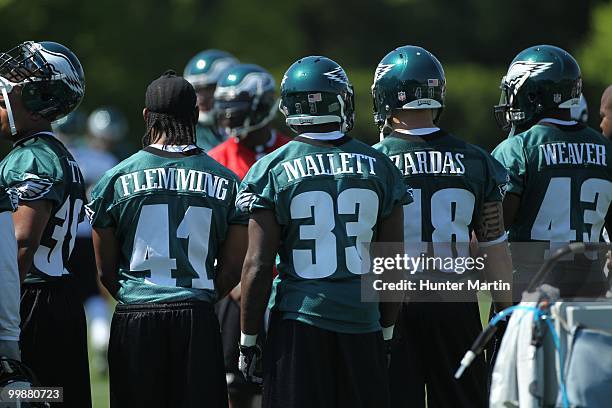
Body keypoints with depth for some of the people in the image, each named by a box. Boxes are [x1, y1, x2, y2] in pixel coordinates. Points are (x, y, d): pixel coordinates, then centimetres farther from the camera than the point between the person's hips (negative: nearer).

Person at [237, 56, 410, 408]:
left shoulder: (272, 171, -4)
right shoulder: (379, 167, 3)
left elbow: (259, 265, -6)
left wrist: (249, 339, 3)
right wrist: (387, 332, 16)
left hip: (298, 321, -2)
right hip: (363, 324, 2)